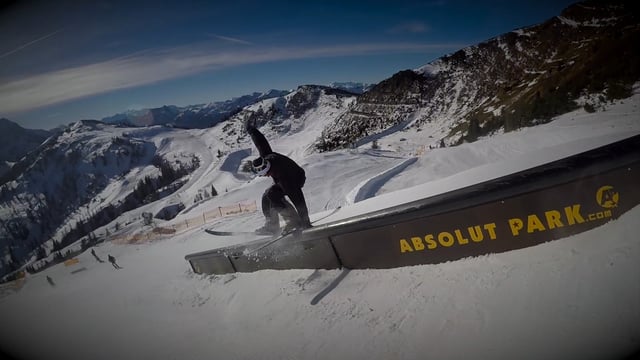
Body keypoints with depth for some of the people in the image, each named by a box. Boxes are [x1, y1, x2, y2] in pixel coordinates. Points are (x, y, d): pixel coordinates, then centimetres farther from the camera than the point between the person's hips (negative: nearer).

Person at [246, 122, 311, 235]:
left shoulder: (282, 176, -43)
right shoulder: (266, 157, -25)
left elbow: (297, 198, -44)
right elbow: (261, 142, -6)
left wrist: (305, 221, -44)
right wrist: (251, 130, 14)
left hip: (296, 180, -9)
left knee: (272, 195, -27)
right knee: (266, 196, 0)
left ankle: (294, 220, -21)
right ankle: (272, 226, 2)